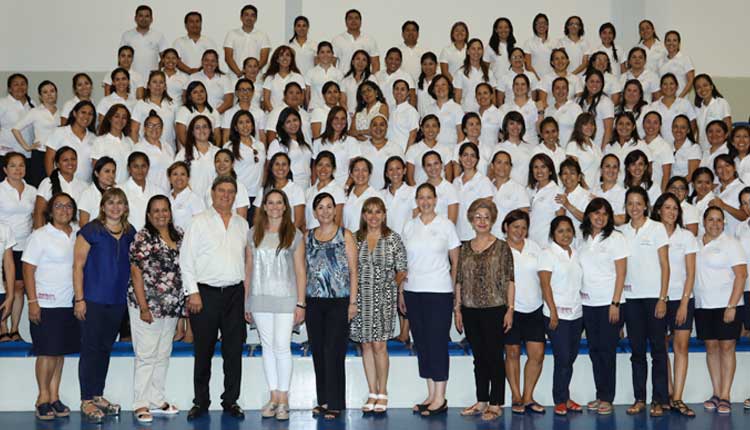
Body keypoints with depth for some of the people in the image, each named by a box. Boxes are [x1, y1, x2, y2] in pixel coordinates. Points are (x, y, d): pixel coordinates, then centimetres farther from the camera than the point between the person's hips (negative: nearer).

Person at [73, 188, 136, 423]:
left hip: (118, 300, 5)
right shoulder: (91, 230, -7)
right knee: (90, 348, -1)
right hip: (93, 298, -5)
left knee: (105, 348, 12)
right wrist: (79, 299, -12)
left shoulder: (130, 233, 8)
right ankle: (86, 401, 6)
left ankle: (98, 396, 22)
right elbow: (78, 266, -7)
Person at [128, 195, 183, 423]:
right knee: (146, 355, -2)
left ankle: (157, 400, 23)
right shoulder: (143, 237, -8)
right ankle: (141, 404, 5)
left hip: (172, 306, 6)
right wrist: (143, 307, -15)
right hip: (148, 304, -6)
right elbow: (136, 273, -11)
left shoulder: (179, 236, 9)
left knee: (163, 355, 13)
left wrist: (184, 301, 9)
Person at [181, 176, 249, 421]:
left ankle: (231, 401, 15)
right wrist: (193, 293, -9)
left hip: (234, 293, 3)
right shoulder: (200, 221, 2)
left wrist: (246, 290, 6)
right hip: (205, 293, -3)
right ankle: (201, 402, 14)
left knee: (234, 350, 6)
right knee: (203, 351, 3)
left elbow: (246, 259, 14)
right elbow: (186, 258, -3)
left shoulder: (242, 224, 13)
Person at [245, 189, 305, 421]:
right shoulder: (254, 234, 9)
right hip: (260, 298, 3)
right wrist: (246, 302, 7)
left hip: (285, 298, -2)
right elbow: (249, 268, 10)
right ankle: (273, 396, 13)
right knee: (267, 346, 6)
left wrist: (301, 303, -4)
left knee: (282, 347, -5)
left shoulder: (294, 235, 3)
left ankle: (283, 399, 3)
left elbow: (300, 271, 1)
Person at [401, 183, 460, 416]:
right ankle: (431, 395, 15)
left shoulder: (446, 224, 1)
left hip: (439, 292, -4)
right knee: (421, 343, 7)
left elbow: (455, 261, 2)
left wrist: (455, 290, -4)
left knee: (438, 342, -4)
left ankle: (440, 398, 3)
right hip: (413, 291, 4)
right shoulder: (409, 226, 9)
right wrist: (400, 292, 8)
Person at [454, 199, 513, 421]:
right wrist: (457, 309, 7)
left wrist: (510, 309, -8)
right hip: (471, 311, 4)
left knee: (494, 357, 1)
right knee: (479, 358, 12)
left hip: (495, 309, -4)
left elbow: (510, 280, -3)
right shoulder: (465, 248, 9)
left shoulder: (502, 247, -2)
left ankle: (496, 404, 10)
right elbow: (459, 280, 11)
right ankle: (481, 401, 21)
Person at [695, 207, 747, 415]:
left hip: (727, 304, -4)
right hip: (702, 305, 5)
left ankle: (725, 396, 0)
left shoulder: (730, 243, -3)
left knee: (727, 347, -3)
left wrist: (732, 306, -16)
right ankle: (716, 394, 13)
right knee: (711, 347, 6)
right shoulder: (696, 244, 11)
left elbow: (741, 275, -9)